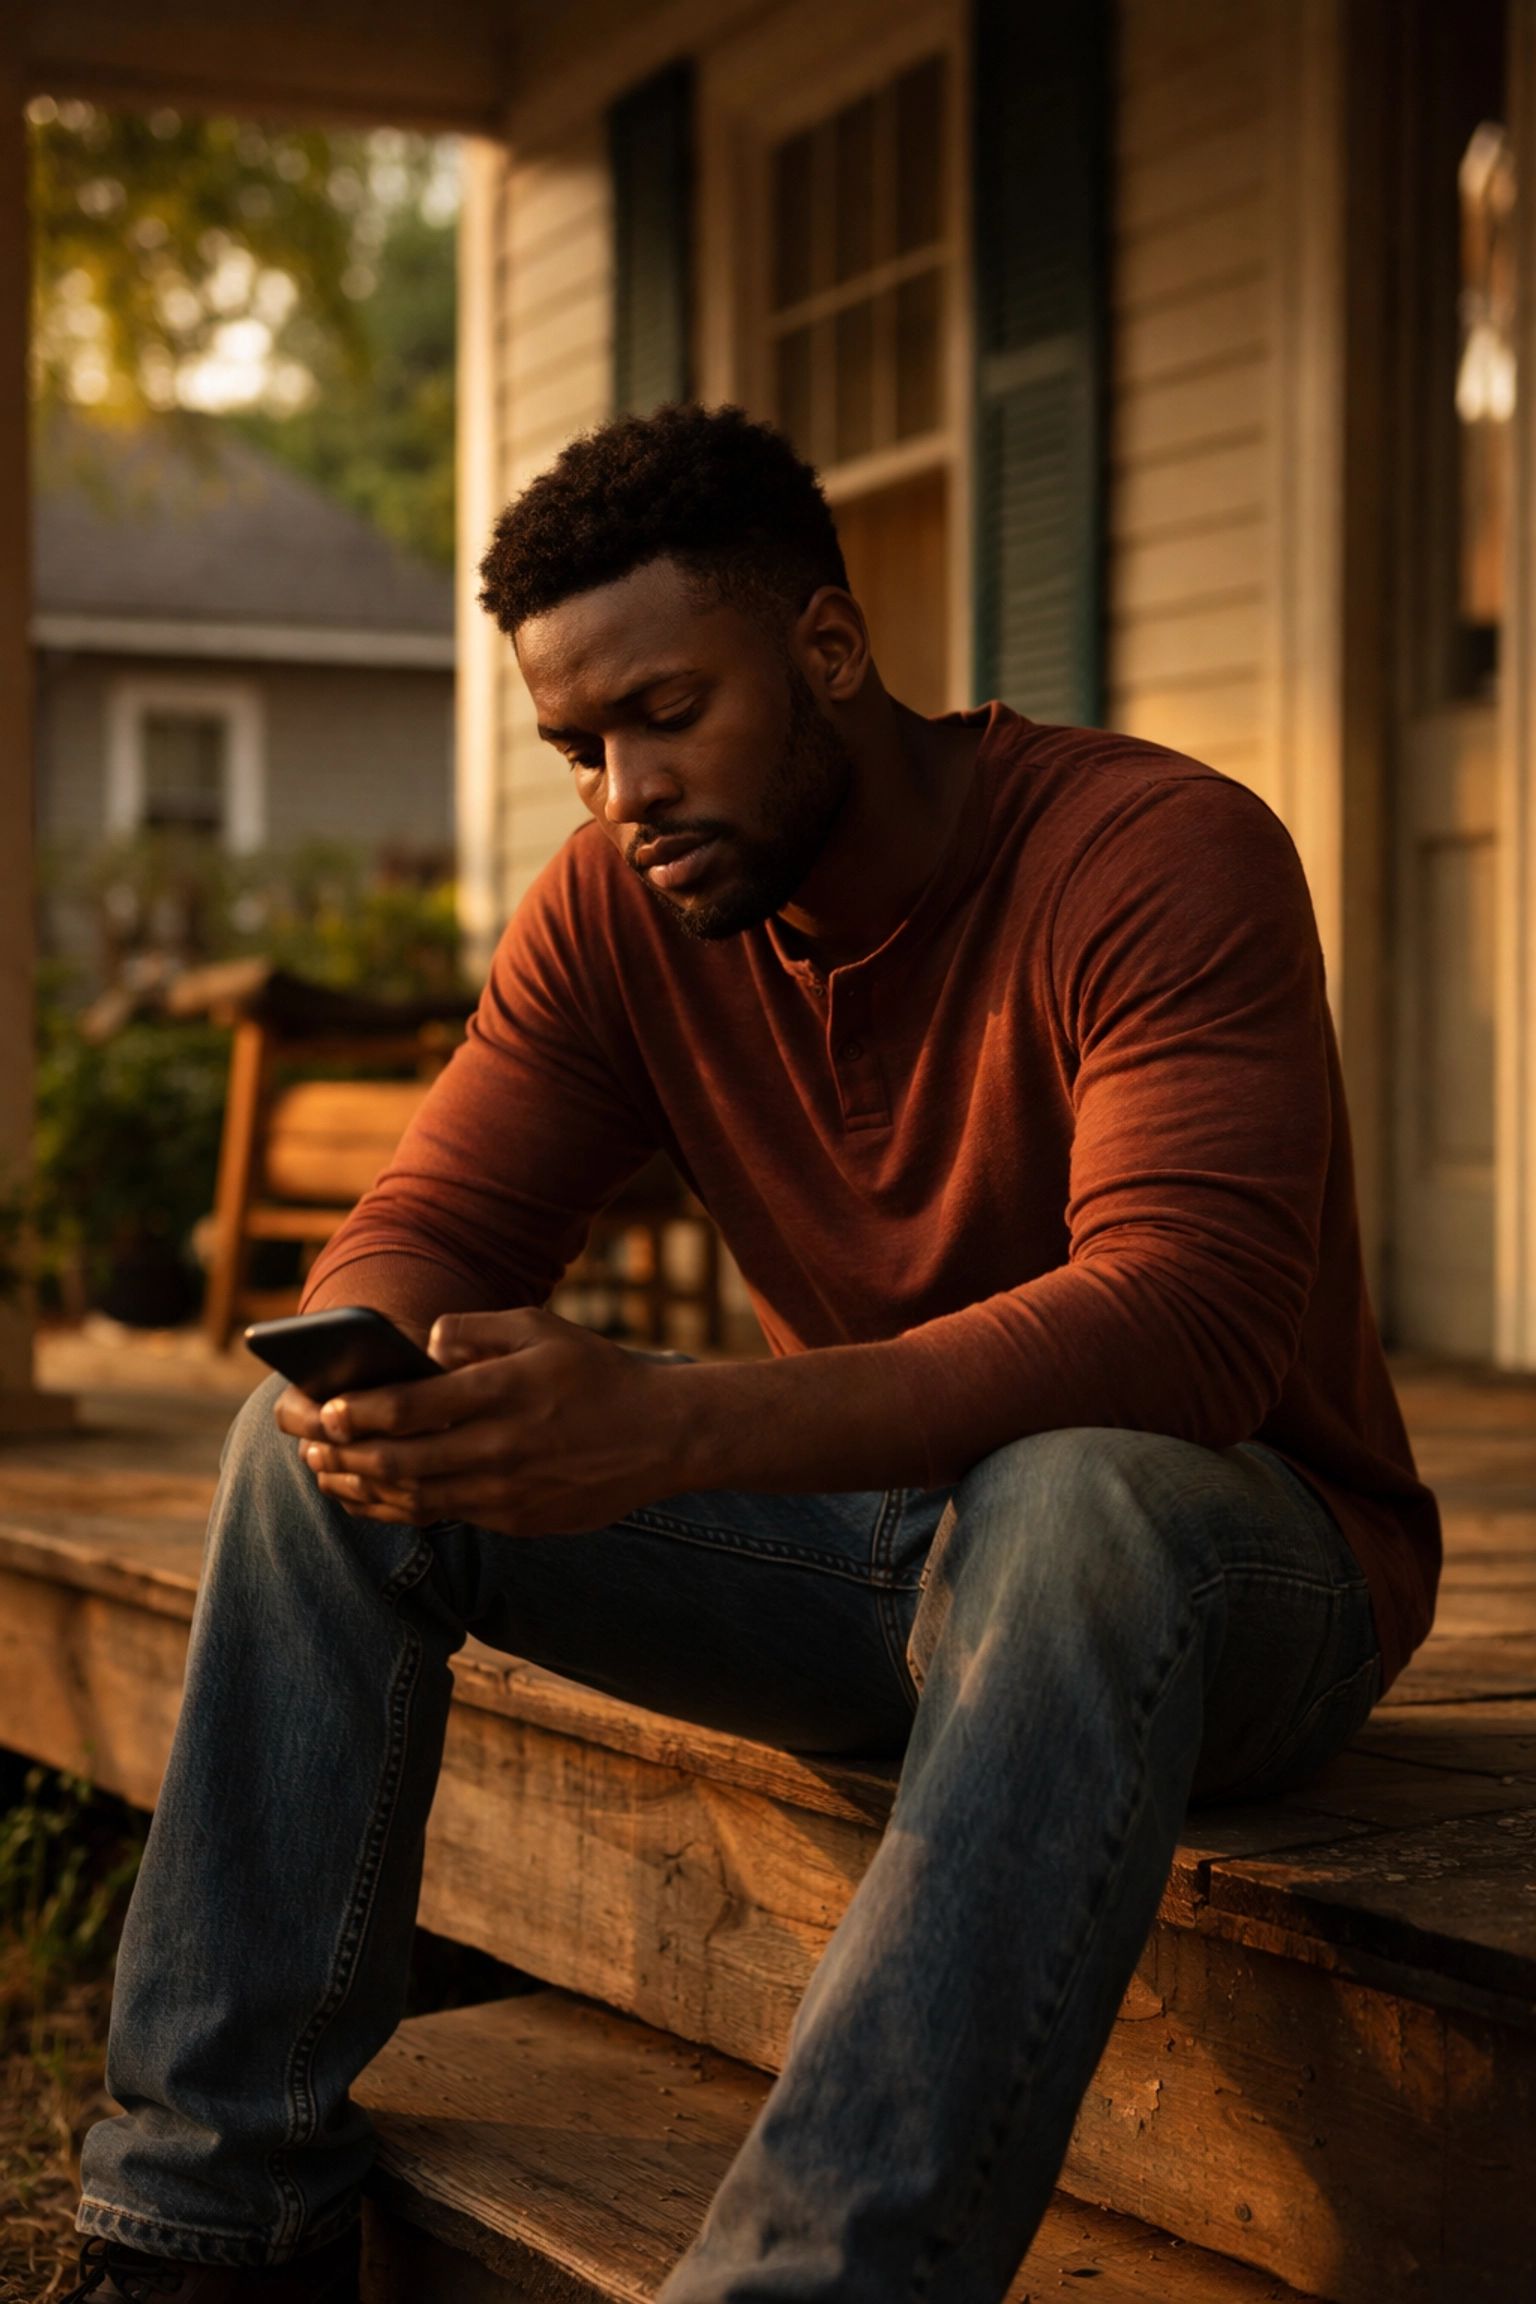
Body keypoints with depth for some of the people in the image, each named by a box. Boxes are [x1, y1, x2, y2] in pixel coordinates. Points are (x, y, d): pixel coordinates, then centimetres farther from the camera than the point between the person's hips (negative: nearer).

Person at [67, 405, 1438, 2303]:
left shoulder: (1160, 857, -20)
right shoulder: (617, 905, -1)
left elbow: (1190, 1317, -34)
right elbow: (426, 1224, -3)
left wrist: (670, 1428, -45)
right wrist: (371, 1370, -31)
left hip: (1230, 1541, -5)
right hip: (866, 1536, 6)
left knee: (1082, 1503, -41)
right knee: (320, 1455, -9)